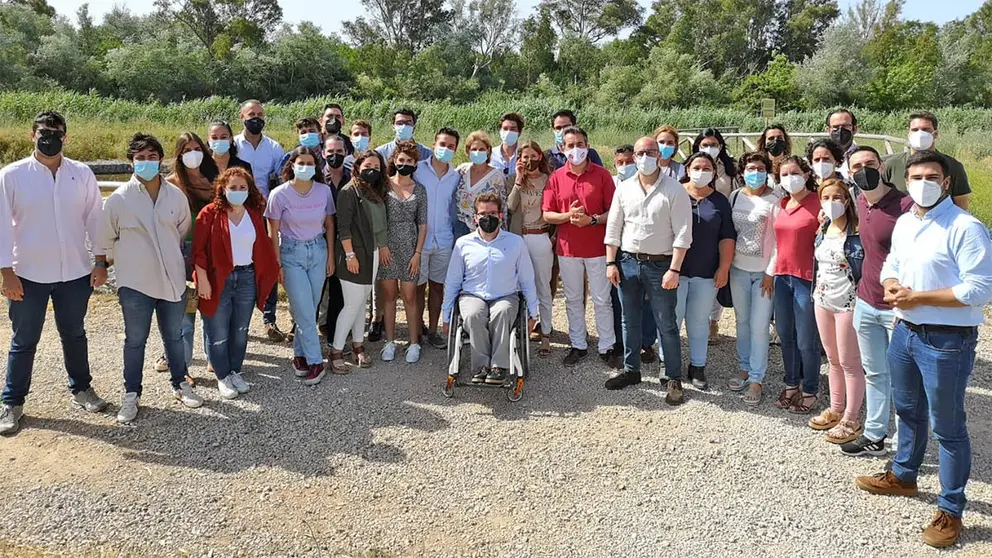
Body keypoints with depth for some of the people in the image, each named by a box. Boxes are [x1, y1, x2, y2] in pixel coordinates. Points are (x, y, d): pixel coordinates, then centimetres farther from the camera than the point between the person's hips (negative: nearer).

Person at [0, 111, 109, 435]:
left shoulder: (82, 174, -1)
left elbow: (94, 218, 3)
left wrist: (101, 262, 1)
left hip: (75, 273, 2)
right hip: (28, 275, -2)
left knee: (74, 335, 18)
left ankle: (81, 389, 35)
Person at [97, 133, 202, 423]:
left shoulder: (176, 195, -2)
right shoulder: (119, 198, -9)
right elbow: (105, 241, 1)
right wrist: (129, 259, 7)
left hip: (173, 280, 2)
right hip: (135, 283, -2)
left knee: (174, 336, 17)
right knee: (135, 340, 10)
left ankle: (180, 384, 34)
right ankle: (131, 394, 24)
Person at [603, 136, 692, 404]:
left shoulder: (674, 189, -7)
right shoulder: (624, 188, 5)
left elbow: (682, 233, -11)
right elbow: (613, 228, 8)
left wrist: (674, 270, -16)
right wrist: (611, 263, 3)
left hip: (660, 265, -4)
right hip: (628, 262, 4)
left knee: (666, 325, 2)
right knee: (630, 321, 15)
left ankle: (674, 379, 14)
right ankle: (631, 370, 30)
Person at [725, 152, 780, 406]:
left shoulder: (774, 201, -8)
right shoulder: (735, 196, 5)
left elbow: (778, 239, -8)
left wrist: (771, 272, -10)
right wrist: (725, 263, 7)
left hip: (763, 271, -4)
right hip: (738, 268, 4)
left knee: (759, 326, -3)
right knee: (742, 321, 13)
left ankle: (756, 379, 5)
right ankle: (744, 368, 27)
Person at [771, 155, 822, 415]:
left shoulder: (818, 204, -10)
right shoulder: (782, 204, 11)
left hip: (807, 279, -7)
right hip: (782, 276, 7)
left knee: (806, 341, 2)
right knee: (785, 335, 15)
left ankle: (809, 393, 17)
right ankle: (791, 385, 31)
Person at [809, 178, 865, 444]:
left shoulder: (857, 231, -12)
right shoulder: (822, 231, 8)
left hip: (848, 302, -6)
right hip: (822, 301, 7)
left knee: (849, 362, 2)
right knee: (833, 360, 17)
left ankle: (851, 420, 13)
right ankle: (835, 410, 30)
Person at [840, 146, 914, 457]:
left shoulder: (905, 205, -18)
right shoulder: (859, 204, 5)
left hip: (899, 309, -7)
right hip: (866, 304, 7)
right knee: (875, 374, 18)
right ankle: (874, 437, 32)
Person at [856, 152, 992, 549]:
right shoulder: (903, 223, 8)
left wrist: (918, 297, -20)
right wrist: (892, 288, -4)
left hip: (947, 340, -8)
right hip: (904, 331, 8)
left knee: (947, 427, 3)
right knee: (907, 410, 23)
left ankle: (951, 510, 16)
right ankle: (903, 476, 43)